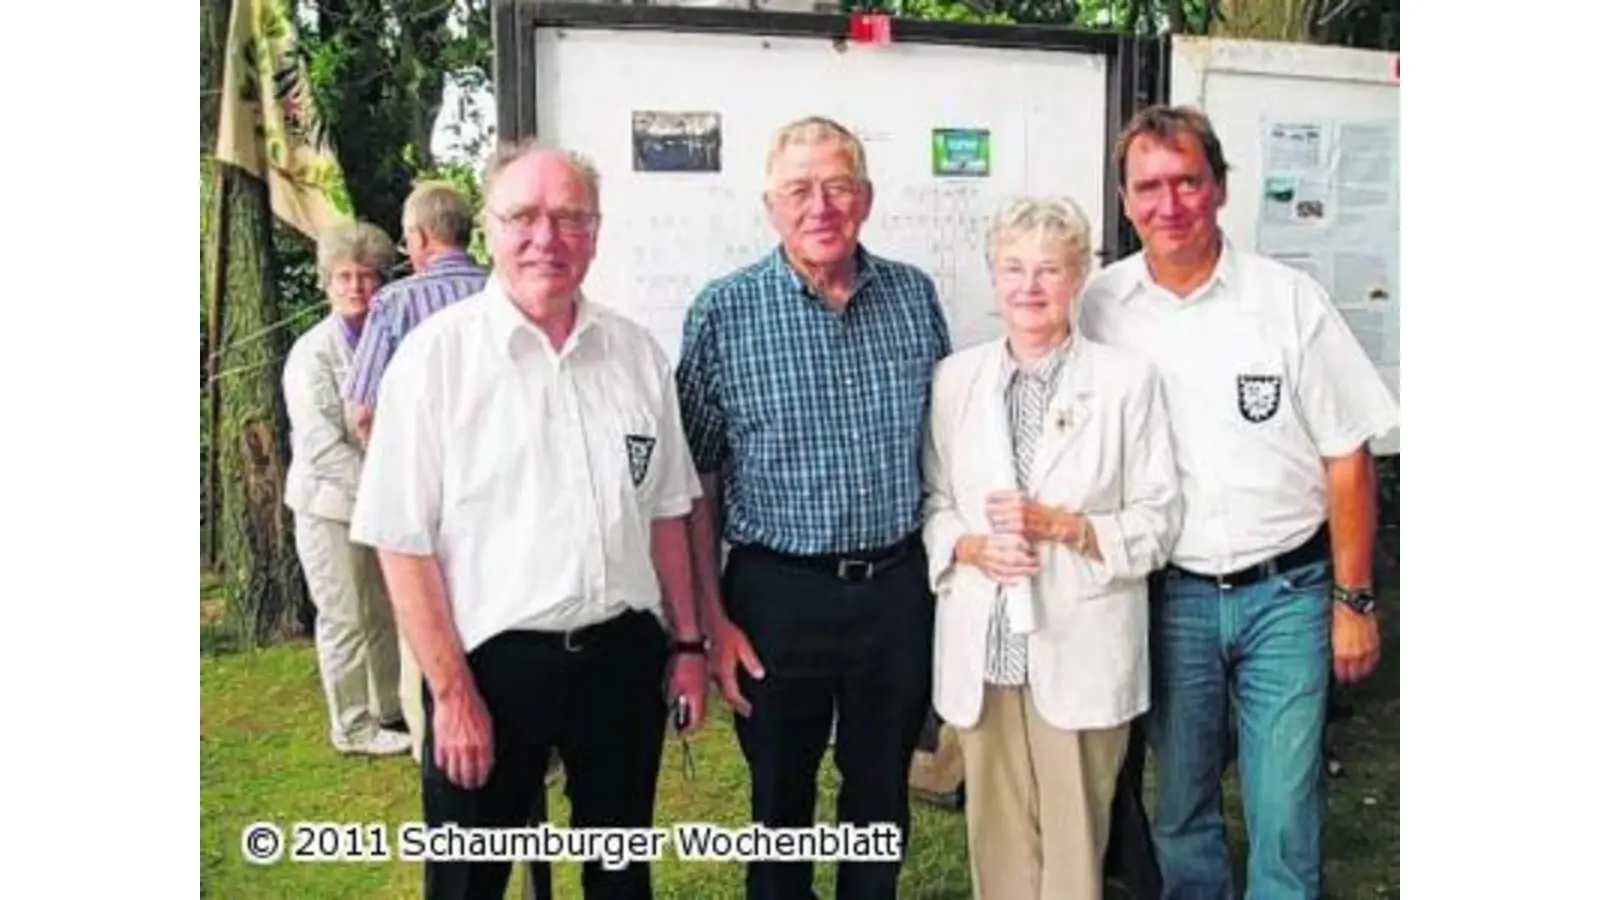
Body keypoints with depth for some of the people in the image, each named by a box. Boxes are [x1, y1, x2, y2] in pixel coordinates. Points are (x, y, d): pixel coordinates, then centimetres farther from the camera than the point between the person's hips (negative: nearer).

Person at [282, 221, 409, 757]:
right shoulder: (313, 352, -13)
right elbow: (322, 446, -18)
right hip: (330, 505, -5)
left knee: (386, 612, 15)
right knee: (345, 618, 5)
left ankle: (389, 708, 31)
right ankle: (354, 727, 19)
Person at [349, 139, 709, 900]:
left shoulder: (636, 352, 3)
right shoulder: (437, 354, -10)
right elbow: (402, 541, -10)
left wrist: (688, 642, 9)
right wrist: (452, 692, -12)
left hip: (624, 656, 4)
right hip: (492, 663, -3)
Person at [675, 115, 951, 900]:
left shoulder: (915, 296, 2)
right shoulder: (723, 312, -7)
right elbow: (694, 482, -5)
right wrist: (712, 622, -7)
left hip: (899, 589, 3)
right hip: (778, 594, -2)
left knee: (883, 798, 19)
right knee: (781, 803, 16)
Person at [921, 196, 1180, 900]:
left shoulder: (1127, 379, -2)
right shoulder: (954, 378, 6)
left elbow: (1159, 521, -2)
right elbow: (931, 502, 8)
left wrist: (1064, 525, -17)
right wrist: (970, 548, -12)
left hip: (1080, 646, -2)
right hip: (981, 644, 3)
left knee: (1075, 832, 7)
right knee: (996, 830, 12)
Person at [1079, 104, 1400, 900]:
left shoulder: (1289, 299, -6)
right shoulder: (1099, 309, -4)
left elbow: (1346, 457, -2)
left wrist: (1354, 600, -2)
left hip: (1286, 591, -1)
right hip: (1169, 595, 1)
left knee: (1285, 814, 7)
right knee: (1180, 805, 16)